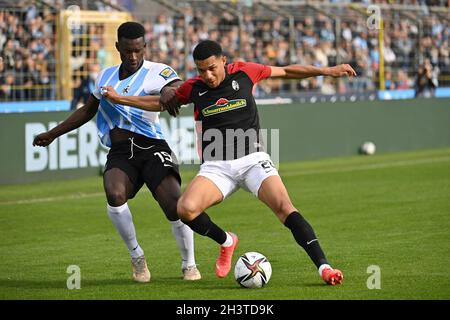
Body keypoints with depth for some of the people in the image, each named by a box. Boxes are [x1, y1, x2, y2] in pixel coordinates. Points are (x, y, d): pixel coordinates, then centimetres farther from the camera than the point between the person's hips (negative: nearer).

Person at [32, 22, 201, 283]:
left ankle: (189, 265, 4)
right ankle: (137, 257, -7)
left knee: (175, 203, -21)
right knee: (115, 195, -29)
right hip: (120, 153, 3)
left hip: (151, 147, -3)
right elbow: (87, 111, 31)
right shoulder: (106, 76, 17)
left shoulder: (157, 72, 1)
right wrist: (53, 133, 35)